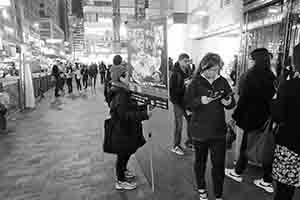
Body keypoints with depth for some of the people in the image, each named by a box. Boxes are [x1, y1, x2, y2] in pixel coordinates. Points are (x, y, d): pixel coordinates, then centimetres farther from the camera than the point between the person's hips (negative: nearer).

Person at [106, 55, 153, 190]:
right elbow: (125, 115, -31)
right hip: (122, 132, -10)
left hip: (125, 130, 10)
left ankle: (122, 171, 48)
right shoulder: (120, 95, -26)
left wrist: (142, 107, 12)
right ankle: (120, 181, 25)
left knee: (126, 153, 26)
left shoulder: (121, 91, 8)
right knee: (123, 154, 7)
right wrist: (144, 114, -31)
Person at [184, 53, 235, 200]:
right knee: (200, 161, 17)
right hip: (200, 131, -1)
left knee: (219, 164, 5)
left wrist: (229, 103, -16)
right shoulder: (196, 83, -7)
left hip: (219, 130, 2)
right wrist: (200, 101, -28)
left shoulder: (223, 82, 0)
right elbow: (187, 104, -10)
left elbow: (232, 103, 7)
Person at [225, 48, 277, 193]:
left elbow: (244, 98, -17)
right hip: (267, 118, 6)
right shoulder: (272, 77, 1)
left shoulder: (251, 75, -17)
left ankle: (238, 172, 30)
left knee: (246, 145, 10)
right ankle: (267, 181, 25)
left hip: (252, 117, -6)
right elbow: (272, 98, 5)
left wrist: (235, 117, -9)